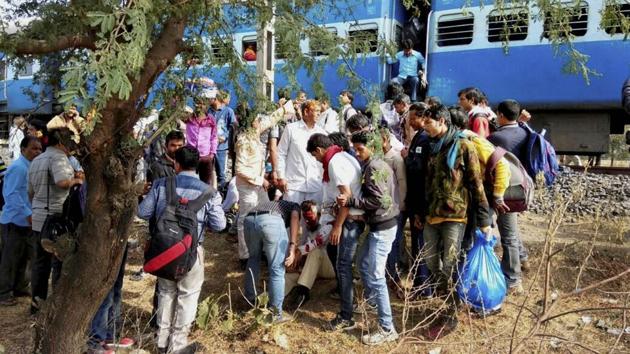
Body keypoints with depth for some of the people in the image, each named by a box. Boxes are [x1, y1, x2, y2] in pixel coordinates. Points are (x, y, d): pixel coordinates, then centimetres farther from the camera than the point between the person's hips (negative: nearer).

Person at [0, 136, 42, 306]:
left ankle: (19, 287, 30)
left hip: (26, 221, 9)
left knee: (23, 257, 17)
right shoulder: (18, 168, -17)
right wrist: (28, 214, -25)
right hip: (15, 221, -9)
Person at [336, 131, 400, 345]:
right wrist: (349, 201, 6)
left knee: (376, 277, -7)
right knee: (363, 262, 24)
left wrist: (350, 201, -20)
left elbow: (377, 200, -24)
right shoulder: (373, 165, 14)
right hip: (379, 224, 10)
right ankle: (371, 301, 44)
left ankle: (387, 329, 0)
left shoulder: (374, 168, -17)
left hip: (383, 226, -10)